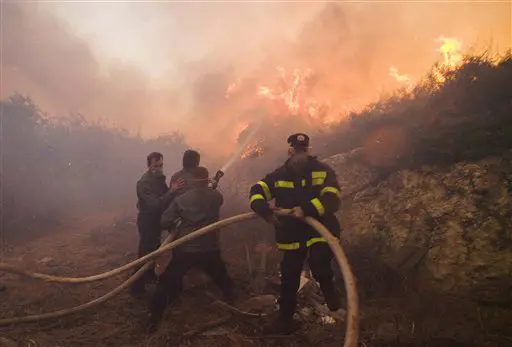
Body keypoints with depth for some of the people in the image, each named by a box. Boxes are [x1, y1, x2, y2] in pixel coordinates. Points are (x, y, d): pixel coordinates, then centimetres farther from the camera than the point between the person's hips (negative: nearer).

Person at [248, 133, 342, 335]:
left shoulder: (323, 171, -9)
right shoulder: (280, 175, 0)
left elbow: (332, 200, -21)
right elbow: (257, 191, -3)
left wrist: (306, 209, -36)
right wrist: (264, 210, -25)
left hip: (319, 231, -3)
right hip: (292, 235, 3)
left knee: (319, 264, -28)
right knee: (289, 279, 12)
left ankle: (328, 289, 9)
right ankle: (285, 320, 33)